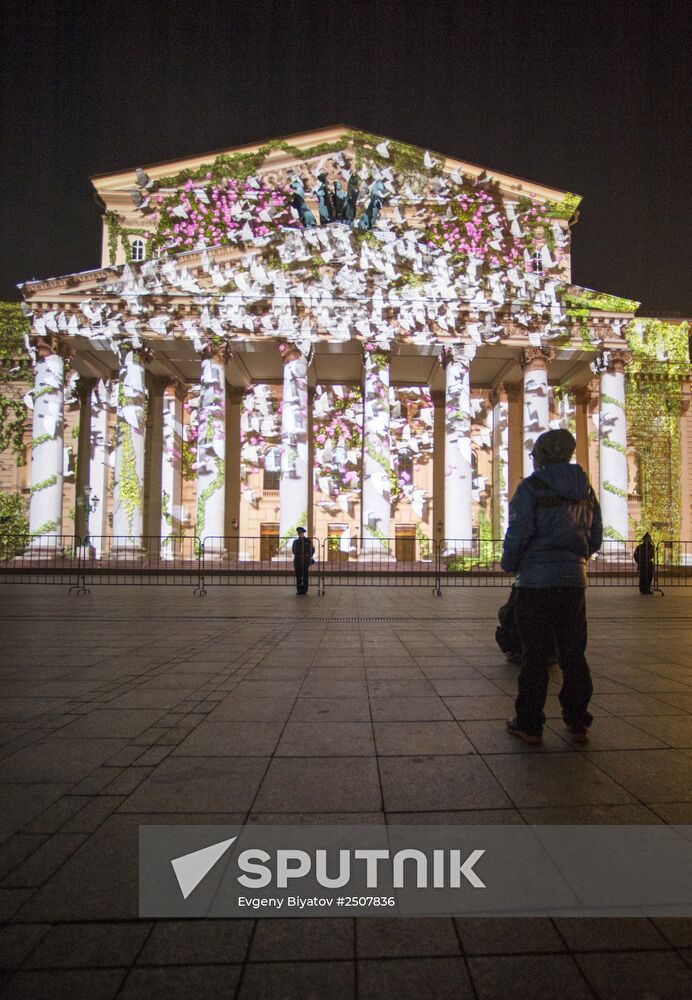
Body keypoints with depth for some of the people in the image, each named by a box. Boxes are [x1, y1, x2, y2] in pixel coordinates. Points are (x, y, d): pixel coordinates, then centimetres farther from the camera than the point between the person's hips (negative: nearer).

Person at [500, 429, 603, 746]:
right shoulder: (585, 489, 10)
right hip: (574, 580, 5)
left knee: (534, 654, 1)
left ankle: (529, 725, 8)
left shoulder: (531, 487, -8)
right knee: (574, 654, 12)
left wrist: (509, 564, 4)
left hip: (536, 581, -5)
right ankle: (578, 723, 19)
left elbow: (518, 533, -12)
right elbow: (595, 538, 13)